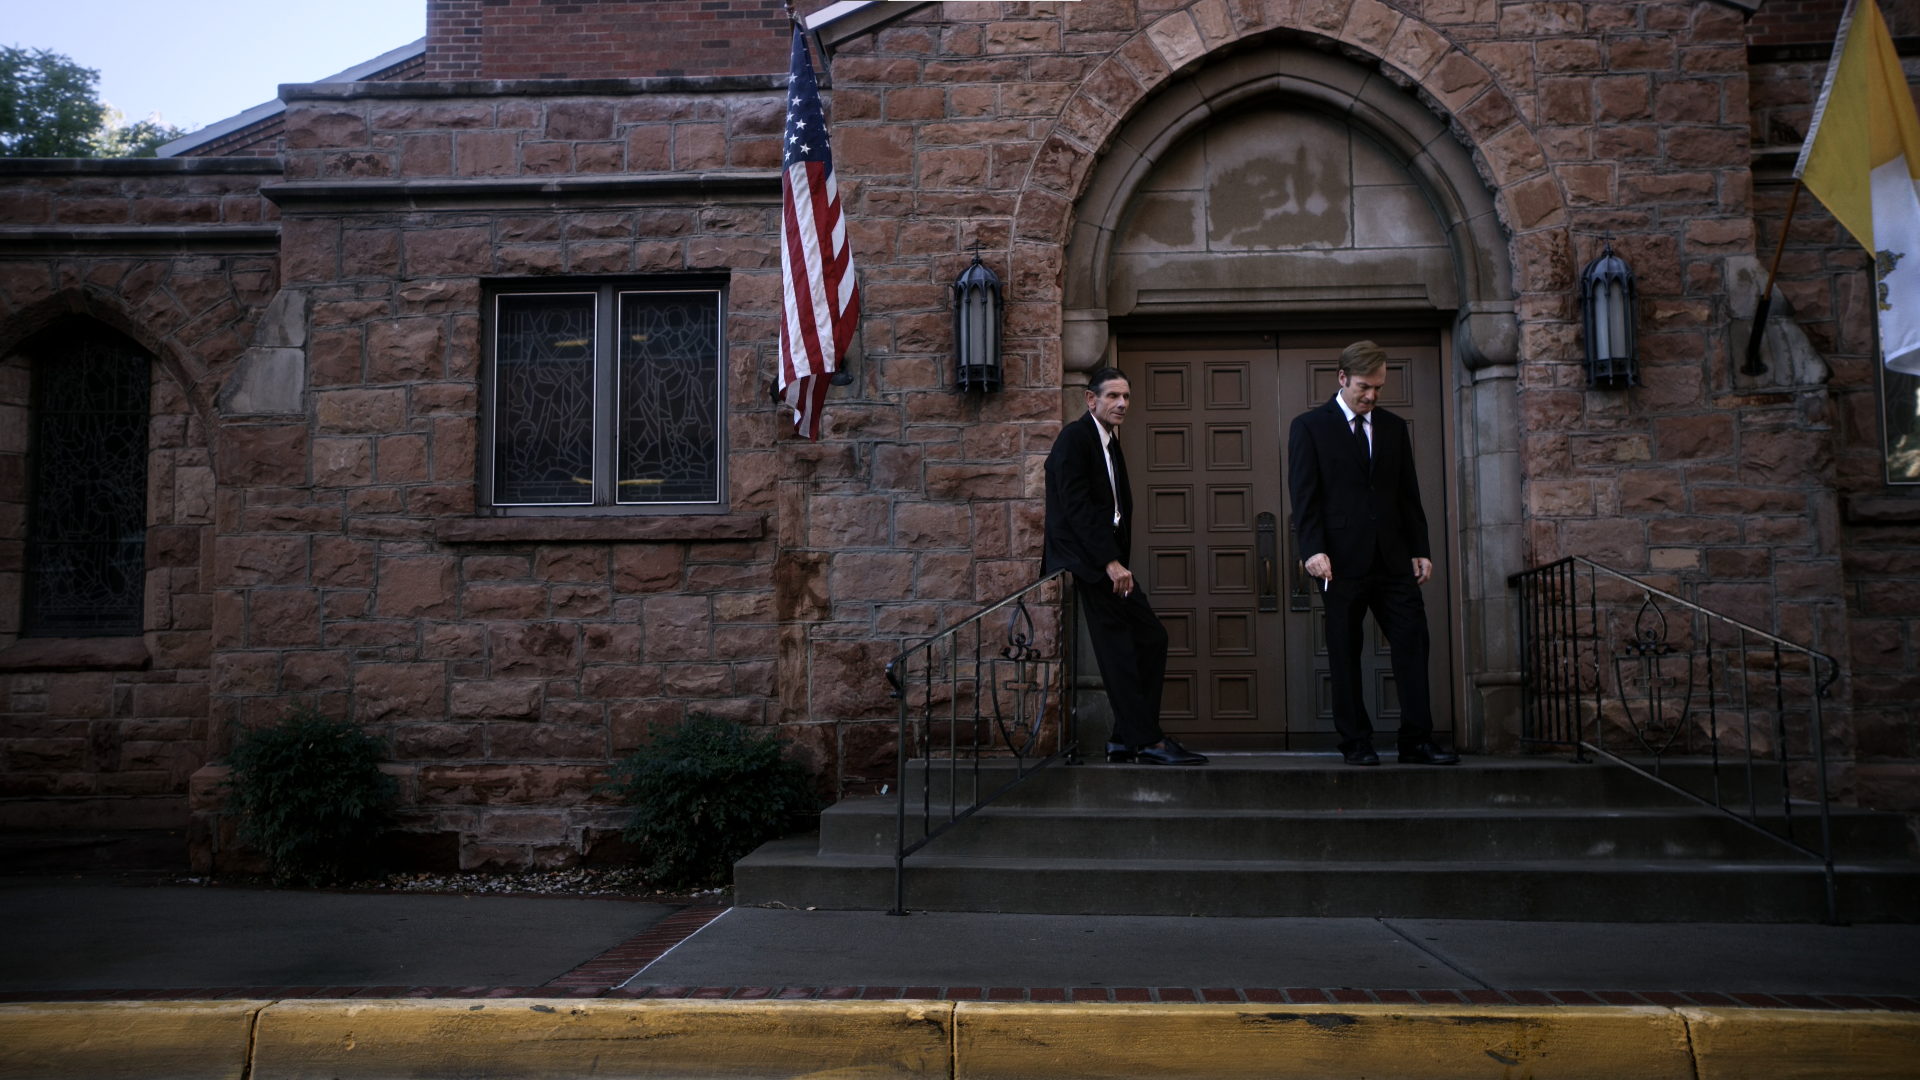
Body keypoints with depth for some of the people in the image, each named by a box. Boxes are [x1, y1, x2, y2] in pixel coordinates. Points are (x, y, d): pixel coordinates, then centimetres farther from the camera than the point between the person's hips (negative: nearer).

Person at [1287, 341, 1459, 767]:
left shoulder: (1394, 427, 16)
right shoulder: (1309, 426, 2)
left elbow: (1408, 494, 16)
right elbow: (1304, 495, -4)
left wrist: (1420, 549, 8)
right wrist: (1313, 549, -15)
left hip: (1393, 559, 4)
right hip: (1343, 561, -4)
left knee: (1414, 643, -2)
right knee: (1345, 654, 2)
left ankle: (1416, 741, 4)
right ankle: (1356, 743, 11)